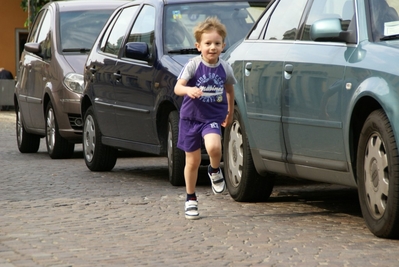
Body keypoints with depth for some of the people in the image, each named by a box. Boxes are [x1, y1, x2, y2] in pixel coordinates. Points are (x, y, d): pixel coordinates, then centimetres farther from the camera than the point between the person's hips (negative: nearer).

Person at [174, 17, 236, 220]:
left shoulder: (225, 68, -3)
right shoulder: (193, 65, -12)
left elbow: (229, 89, 16)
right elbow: (177, 87, -18)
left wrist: (230, 112, 24)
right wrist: (188, 90, -40)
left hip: (213, 117, 1)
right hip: (191, 117, -1)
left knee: (214, 147, -30)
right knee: (193, 161, 6)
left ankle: (215, 171, 4)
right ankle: (191, 199, 24)